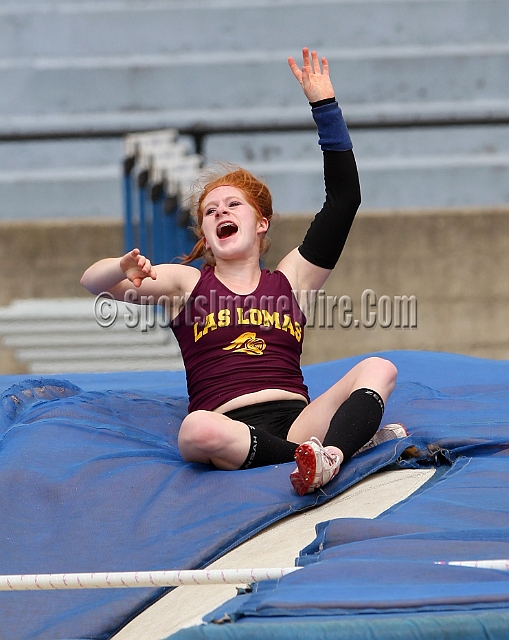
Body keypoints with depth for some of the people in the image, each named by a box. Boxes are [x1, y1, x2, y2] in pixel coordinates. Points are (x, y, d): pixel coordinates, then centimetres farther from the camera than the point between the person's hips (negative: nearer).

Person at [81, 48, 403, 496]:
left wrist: (325, 107, 12)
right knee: (196, 430, -39)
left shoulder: (289, 281, 21)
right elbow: (93, 282, 10)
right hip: (230, 431, -2)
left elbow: (344, 197, 16)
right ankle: (356, 441, -36)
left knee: (378, 370, -22)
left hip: (295, 421, 2)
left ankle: (327, 457, -50)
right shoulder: (187, 283, 20)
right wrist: (124, 271, -16)